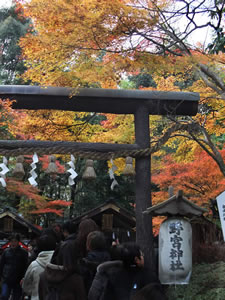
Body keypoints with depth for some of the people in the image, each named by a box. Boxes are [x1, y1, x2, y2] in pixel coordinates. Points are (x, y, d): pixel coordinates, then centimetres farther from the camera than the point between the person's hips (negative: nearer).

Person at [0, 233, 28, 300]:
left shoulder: (23, 252, 1)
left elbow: (25, 266, 0)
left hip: (18, 281, -1)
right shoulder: (6, 251, 6)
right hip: (6, 279, 1)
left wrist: (23, 278, -7)